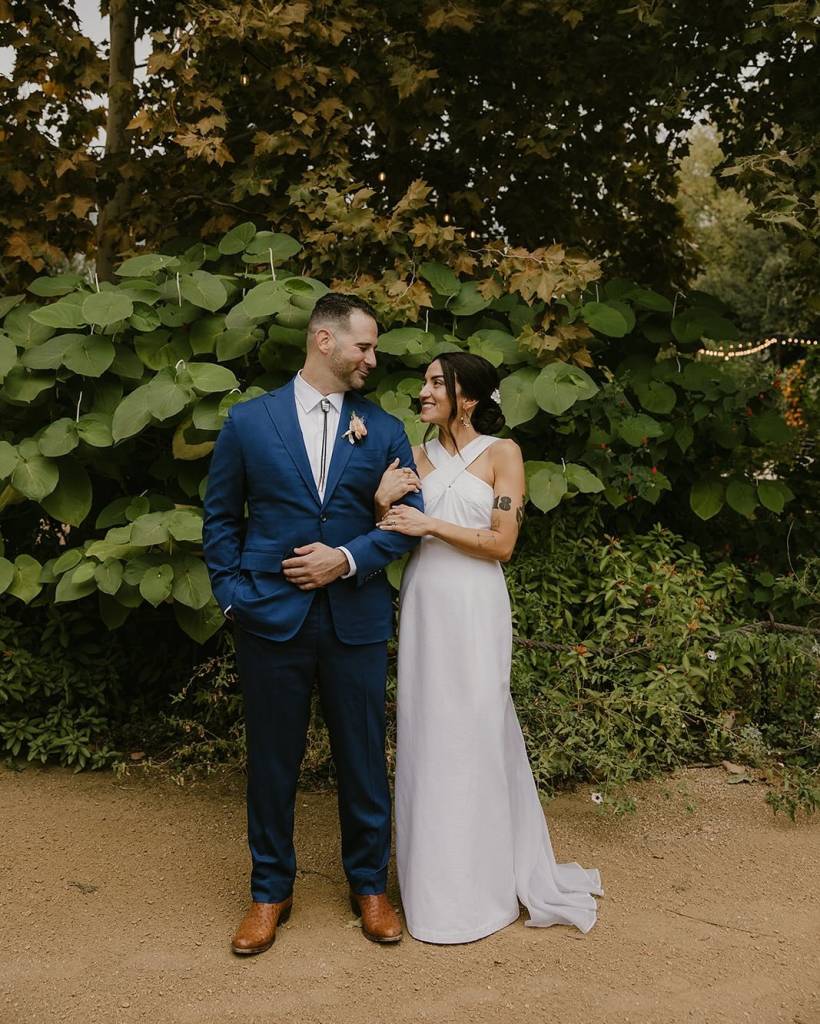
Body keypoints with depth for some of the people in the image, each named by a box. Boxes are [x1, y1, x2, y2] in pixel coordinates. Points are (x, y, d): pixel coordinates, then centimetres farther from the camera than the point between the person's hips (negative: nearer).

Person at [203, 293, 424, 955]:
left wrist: (347, 559, -10)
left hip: (357, 620, 1)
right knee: (273, 762, 10)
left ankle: (369, 885, 30)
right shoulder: (249, 421, 3)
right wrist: (232, 595, -2)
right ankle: (271, 891, 28)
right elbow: (222, 517, 7)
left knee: (364, 759, 10)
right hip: (271, 619, -1)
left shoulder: (383, 430, 6)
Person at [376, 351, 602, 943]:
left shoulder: (502, 453, -3)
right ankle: (435, 878, 24)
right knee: (426, 735, 8)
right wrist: (382, 502, -13)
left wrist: (432, 525, -14)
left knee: (474, 735, 4)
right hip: (423, 605, 4)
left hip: (474, 608, -4)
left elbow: (502, 543, -8)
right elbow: (393, 537, 7)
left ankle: (479, 884, 22)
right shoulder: (416, 457, 9)